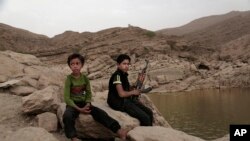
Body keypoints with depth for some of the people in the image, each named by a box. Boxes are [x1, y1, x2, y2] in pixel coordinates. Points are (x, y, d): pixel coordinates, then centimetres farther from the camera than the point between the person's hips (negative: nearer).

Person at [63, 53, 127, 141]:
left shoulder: (85, 78, 1)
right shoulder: (69, 79, -11)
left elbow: (89, 94, 6)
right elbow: (67, 98, -14)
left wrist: (87, 105, -14)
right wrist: (79, 109, -22)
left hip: (83, 103, 3)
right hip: (72, 104, -3)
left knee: (100, 113, -17)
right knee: (67, 116, -36)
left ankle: (118, 130, -21)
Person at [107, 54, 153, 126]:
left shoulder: (124, 74, 12)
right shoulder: (117, 76, -17)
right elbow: (121, 94, -25)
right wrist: (133, 92, -8)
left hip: (127, 100, 10)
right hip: (119, 102, -10)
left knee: (149, 112, 6)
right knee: (145, 118, -17)